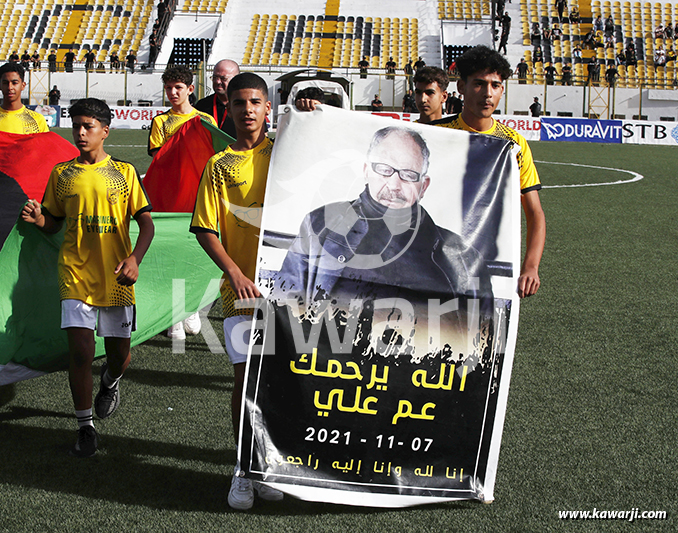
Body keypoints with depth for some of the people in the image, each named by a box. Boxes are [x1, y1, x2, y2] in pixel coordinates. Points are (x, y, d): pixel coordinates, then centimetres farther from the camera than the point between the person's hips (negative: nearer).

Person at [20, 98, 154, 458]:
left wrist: (134, 259, -15)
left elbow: (146, 223, 1)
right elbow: (54, 223, 14)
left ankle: (111, 381, 44)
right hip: (76, 273, 0)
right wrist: (38, 219, -9)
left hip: (117, 276, 0)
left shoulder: (124, 172, 4)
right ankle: (85, 427, 5)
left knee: (119, 352, 7)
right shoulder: (62, 174, 8)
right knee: (80, 350, -10)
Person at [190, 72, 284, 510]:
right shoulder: (219, 165, 6)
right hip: (242, 288, -1)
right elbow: (205, 230, 3)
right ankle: (244, 470, 10)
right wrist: (234, 272, -10)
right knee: (246, 378, -5)